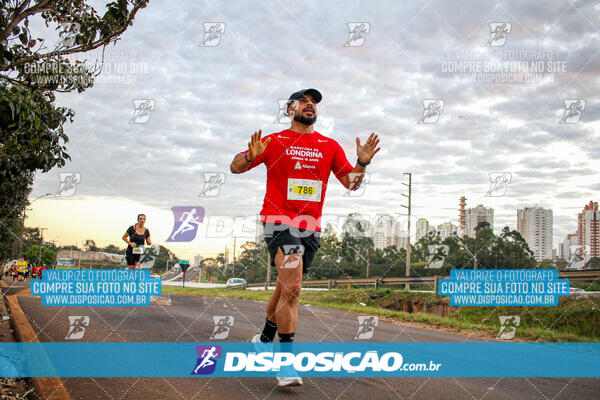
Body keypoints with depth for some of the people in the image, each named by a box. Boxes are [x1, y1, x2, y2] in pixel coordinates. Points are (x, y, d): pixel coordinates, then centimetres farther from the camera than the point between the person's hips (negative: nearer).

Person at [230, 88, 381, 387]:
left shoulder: (330, 146, 12)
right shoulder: (275, 141, 4)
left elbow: (351, 183, 13)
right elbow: (235, 167, 5)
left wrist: (362, 163, -6)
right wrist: (251, 156, -17)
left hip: (311, 227, 4)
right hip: (279, 221, -4)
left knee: (285, 289, 14)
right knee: (292, 287, -20)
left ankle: (266, 337, 38)